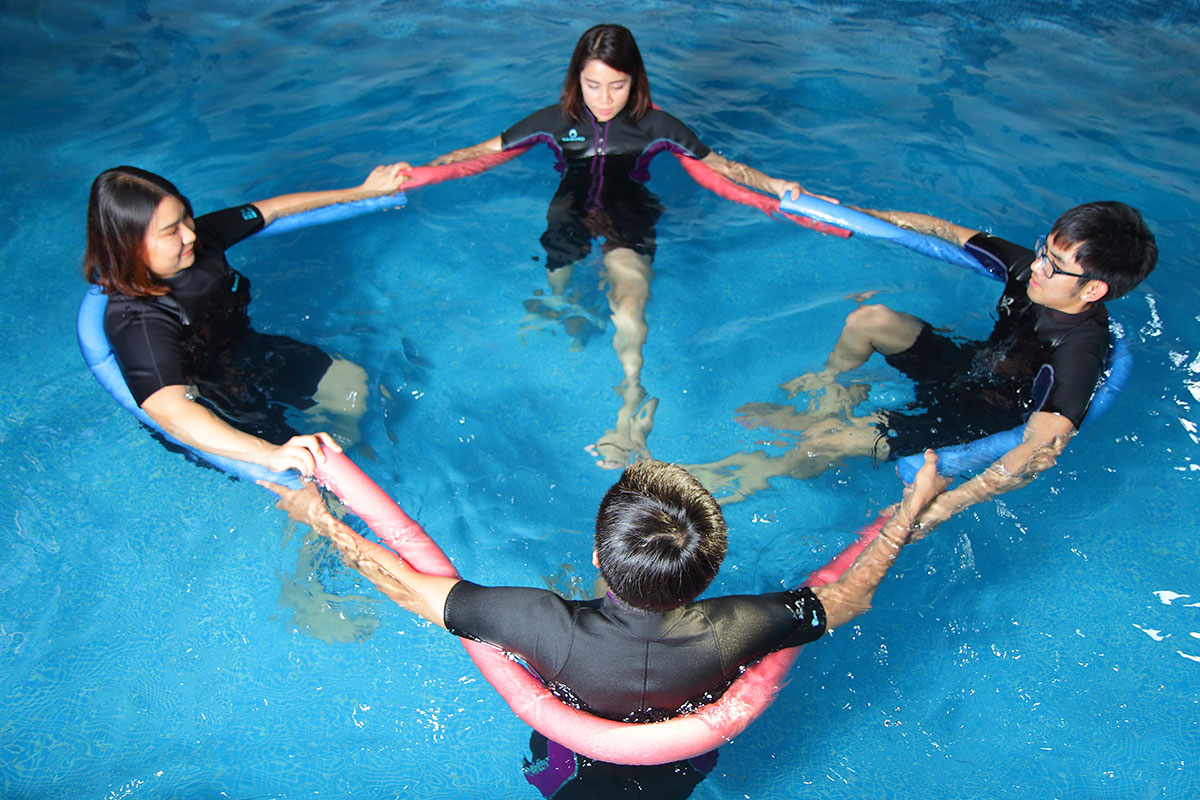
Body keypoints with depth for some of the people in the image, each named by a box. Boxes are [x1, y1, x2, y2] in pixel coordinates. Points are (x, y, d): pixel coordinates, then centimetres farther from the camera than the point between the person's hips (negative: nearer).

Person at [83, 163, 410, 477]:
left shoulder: (199, 237, -18)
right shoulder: (135, 321, -37)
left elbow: (274, 209, -3)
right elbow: (171, 412, -52)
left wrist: (364, 190, 3)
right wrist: (270, 454, -67)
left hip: (253, 356, 7)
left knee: (355, 383, 12)